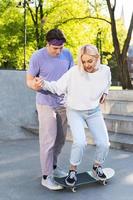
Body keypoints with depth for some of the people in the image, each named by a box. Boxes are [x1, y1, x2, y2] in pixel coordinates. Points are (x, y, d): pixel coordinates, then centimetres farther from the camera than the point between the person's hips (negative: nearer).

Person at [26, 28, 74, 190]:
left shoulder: (67, 54, -2)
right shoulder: (37, 57, -14)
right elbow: (29, 80, -9)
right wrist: (35, 85, -32)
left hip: (63, 103, 5)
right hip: (46, 104, -5)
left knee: (60, 139, 14)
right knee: (48, 140, -5)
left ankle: (53, 166, 34)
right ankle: (46, 177, 5)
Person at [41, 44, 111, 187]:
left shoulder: (105, 70, -11)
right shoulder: (74, 72, -25)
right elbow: (58, 87, -18)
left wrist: (105, 93, 1)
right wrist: (44, 84, -33)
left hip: (94, 111, 4)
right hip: (75, 112, -3)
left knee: (103, 143, -4)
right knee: (80, 142, -23)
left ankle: (97, 166, 26)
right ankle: (73, 170, 3)